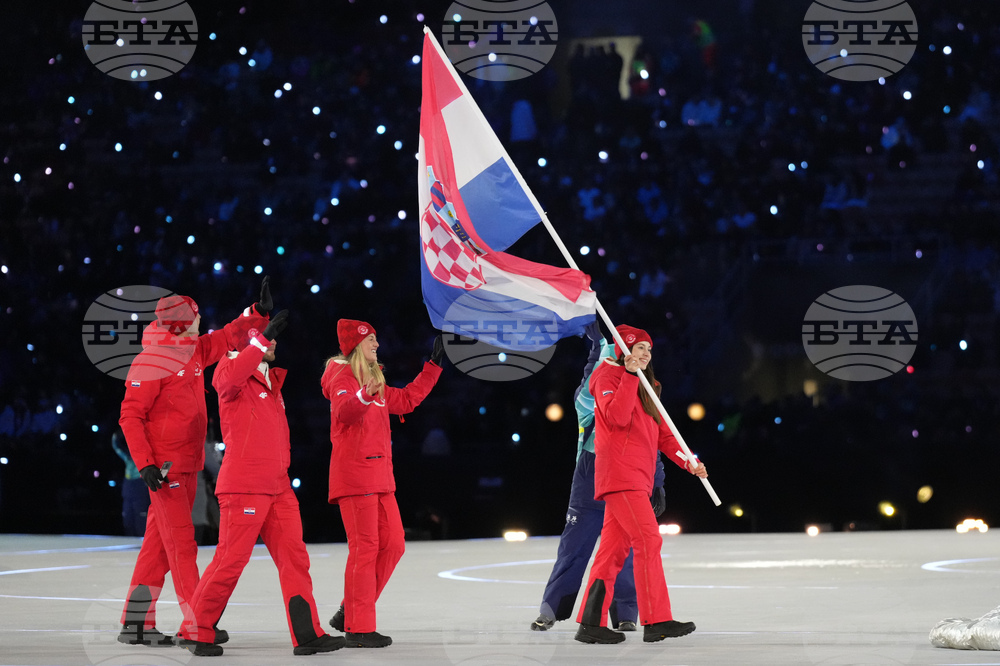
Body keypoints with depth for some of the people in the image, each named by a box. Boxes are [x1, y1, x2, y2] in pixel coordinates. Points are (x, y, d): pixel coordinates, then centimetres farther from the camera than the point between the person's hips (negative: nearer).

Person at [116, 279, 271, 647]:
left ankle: (136, 624, 14)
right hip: (165, 466, -9)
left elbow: (228, 338, 20)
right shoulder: (150, 363, -13)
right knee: (181, 544, -9)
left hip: (188, 465, 9)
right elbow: (130, 417, -14)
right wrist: (145, 464, -21)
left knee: (159, 544, 10)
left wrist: (259, 311, 3)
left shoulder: (193, 351, 10)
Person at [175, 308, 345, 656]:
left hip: (278, 486, 8)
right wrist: (263, 337, -31)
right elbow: (229, 378, -30)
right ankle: (195, 631, 4)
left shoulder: (274, 380, 22)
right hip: (244, 484, -8)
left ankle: (307, 634, 1)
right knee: (231, 560, -7)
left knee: (294, 556, 1)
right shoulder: (232, 370, -3)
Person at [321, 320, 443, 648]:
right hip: (353, 471, -9)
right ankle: (358, 629, -8)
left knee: (392, 545, 7)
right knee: (365, 548, -10)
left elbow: (406, 400, 28)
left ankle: (350, 612, 16)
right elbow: (343, 412, -27)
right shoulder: (343, 377, -8)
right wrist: (364, 396, -48)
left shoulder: (375, 382, 20)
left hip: (380, 477, 9)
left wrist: (433, 365, 28)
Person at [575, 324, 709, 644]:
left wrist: (689, 462, 7)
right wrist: (630, 375, -19)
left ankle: (591, 623, 8)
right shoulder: (608, 377, -2)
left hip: (637, 478, 9)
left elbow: (663, 435, 21)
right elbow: (617, 417, -20)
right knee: (648, 540, -16)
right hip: (619, 472, -9)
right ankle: (655, 621, -18)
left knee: (615, 548, 7)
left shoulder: (645, 388, 24)